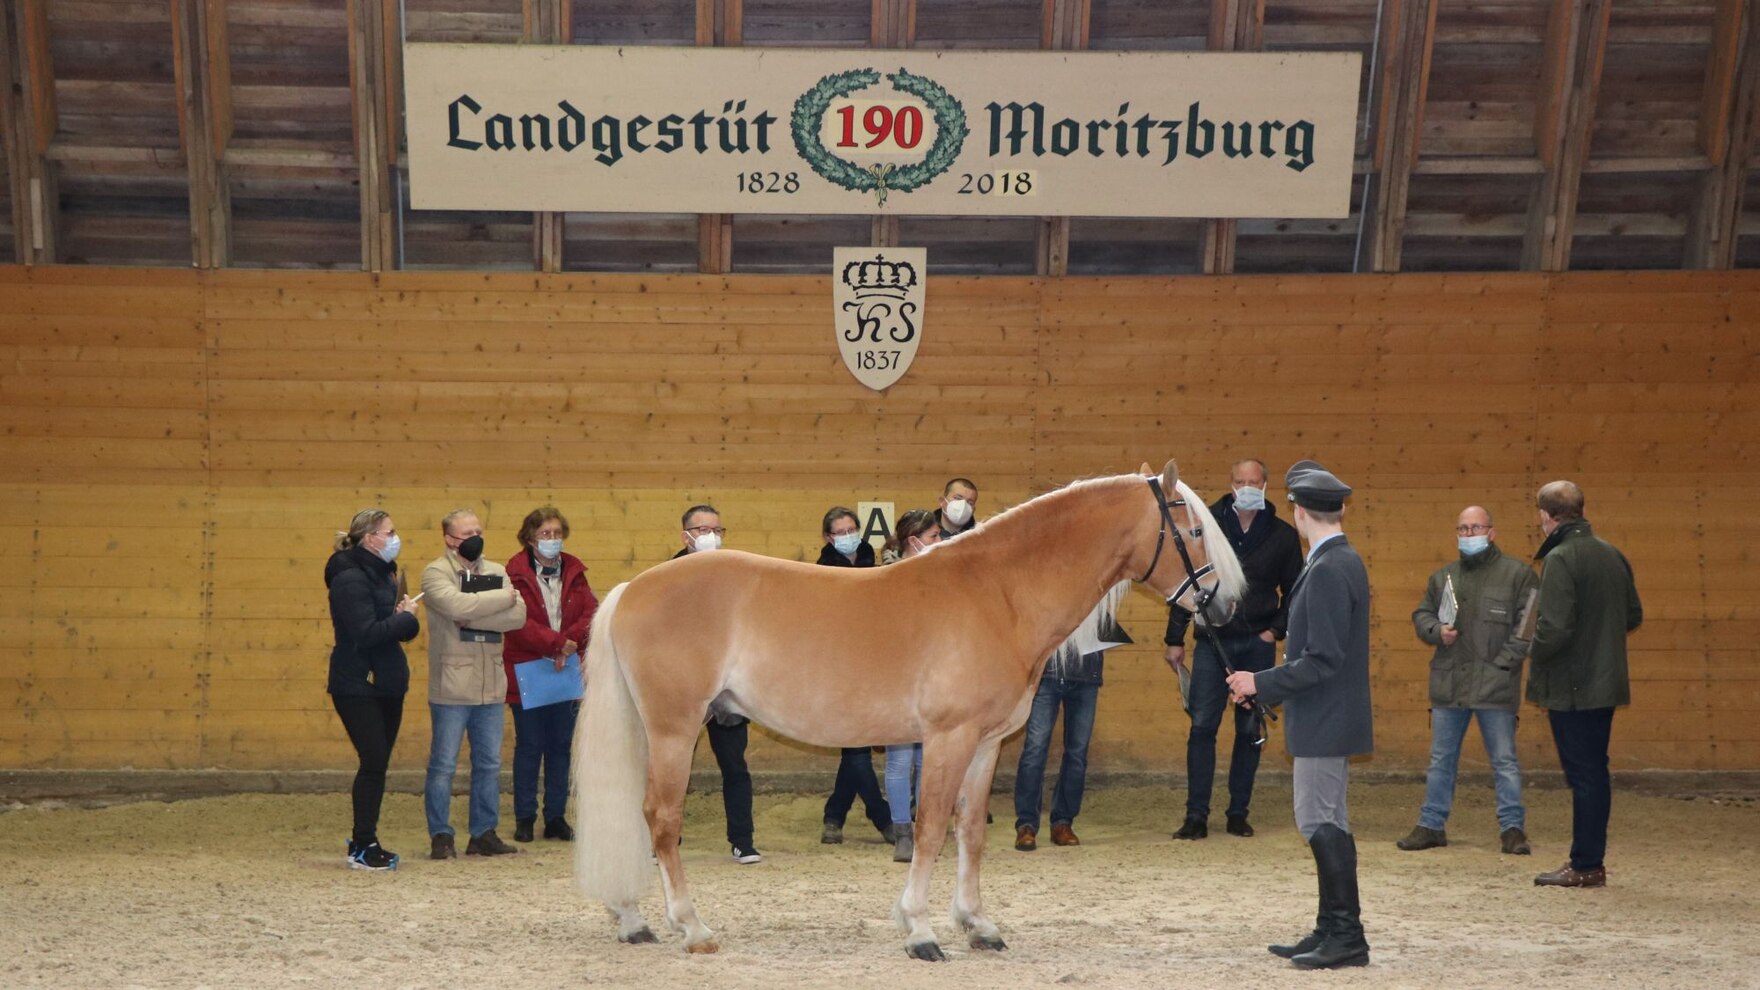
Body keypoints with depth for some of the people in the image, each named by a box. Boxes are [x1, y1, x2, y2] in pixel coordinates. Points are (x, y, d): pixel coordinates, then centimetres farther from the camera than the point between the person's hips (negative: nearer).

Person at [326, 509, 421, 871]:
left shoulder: (381, 573, 14)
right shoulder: (351, 579, -15)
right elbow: (365, 633, -24)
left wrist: (406, 617, -8)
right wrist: (405, 617, -13)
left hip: (385, 685, 9)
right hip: (358, 687, -9)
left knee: (378, 763, 10)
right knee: (373, 762, -8)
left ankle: (364, 840, 18)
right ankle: (362, 848, -1)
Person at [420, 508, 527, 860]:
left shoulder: (497, 572, 12)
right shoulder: (435, 573, -3)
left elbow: (518, 615, -3)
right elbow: (458, 605, -22)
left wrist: (474, 617, -15)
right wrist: (503, 597, -10)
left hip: (491, 684, 5)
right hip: (451, 686, -5)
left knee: (489, 763, 10)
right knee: (443, 764, 0)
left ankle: (484, 833, 19)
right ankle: (441, 836, 8)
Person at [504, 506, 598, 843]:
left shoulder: (574, 572, 9)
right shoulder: (516, 573, -7)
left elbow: (591, 614, -1)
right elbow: (518, 623, -17)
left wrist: (570, 641, -17)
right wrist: (557, 643, -22)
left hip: (567, 672, 4)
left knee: (561, 746, 8)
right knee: (529, 746, 2)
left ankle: (556, 817, 15)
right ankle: (524, 818, 10)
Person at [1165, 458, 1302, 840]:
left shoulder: (1282, 535, 3)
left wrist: (1277, 630, -2)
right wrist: (1175, 639, 1)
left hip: (1257, 646, 1)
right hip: (1213, 642, -1)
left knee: (1250, 731, 6)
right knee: (1202, 728, -4)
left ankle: (1239, 814, 14)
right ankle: (1196, 816, 0)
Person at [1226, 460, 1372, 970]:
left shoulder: (1328, 571, -20)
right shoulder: (1343, 562, 12)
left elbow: (1322, 660, -24)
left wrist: (1261, 683, -16)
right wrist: (1265, 685, 17)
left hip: (1324, 720, -10)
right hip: (1328, 718, 10)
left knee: (1321, 823, -5)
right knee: (1326, 824, 15)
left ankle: (1347, 937, -1)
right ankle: (1331, 931, 22)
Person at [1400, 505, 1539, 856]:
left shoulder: (1517, 574, -2)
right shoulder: (1442, 577, 14)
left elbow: (1528, 624, -7)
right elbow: (1421, 615, 18)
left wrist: (1505, 661, -14)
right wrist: (1437, 631, -4)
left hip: (1495, 685, -4)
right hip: (1448, 684, 5)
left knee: (1504, 760, 1)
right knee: (1441, 760, 11)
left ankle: (1513, 828, 8)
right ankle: (1431, 825, 19)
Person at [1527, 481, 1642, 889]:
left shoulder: (1560, 560, -17)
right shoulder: (1613, 555, 9)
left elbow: (1554, 628, -24)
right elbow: (1633, 616, 16)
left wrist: (1534, 652, -6)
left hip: (1570, 687, -8)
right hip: (1606, 683, 8)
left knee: (1583, 775, -3)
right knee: (1594, 772, 14)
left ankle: (1585, 866, 3)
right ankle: (1590, 861, 21)